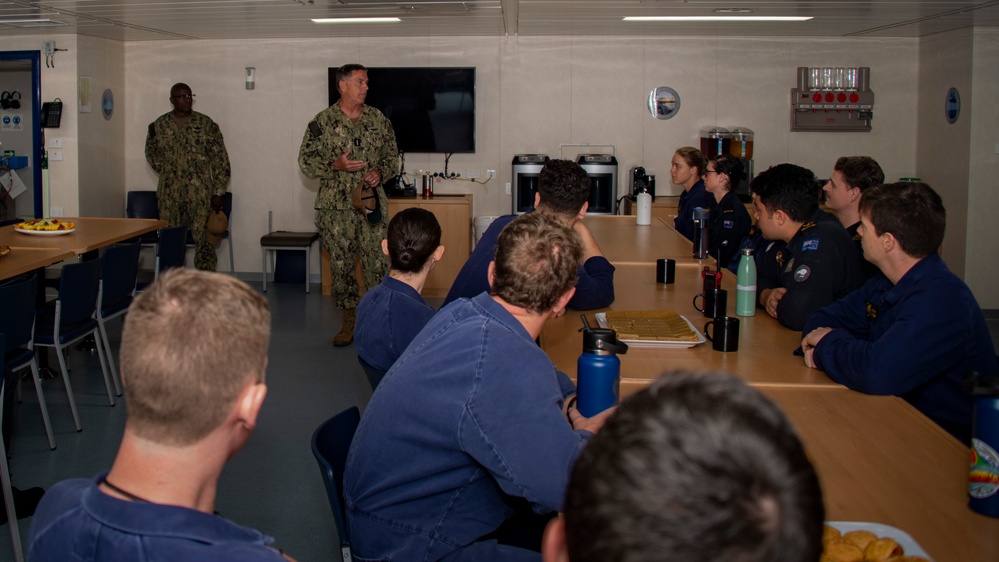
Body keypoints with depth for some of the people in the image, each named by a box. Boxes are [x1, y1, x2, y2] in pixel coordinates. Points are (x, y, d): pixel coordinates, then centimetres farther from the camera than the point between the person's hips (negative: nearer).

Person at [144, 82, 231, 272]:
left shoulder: (206, 124, -3)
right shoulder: (159, 125, 5)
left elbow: (220, 159, -4)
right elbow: (151, 152, 24)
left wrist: (218, 192, -8)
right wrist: (166, 171, 10)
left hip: (200, 193, -3)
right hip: (169, 194, 3)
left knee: (203, 239, -6)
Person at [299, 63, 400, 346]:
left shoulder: (379, 120, 7)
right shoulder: (322, 122, 0)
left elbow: (393, 156, 14)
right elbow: (306, 161, 0)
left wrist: (381, 172, -6)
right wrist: (337, 165, -14)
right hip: (335, 206, -1)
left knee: (378, 265, -4)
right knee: (340, 265, 5)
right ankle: (348, 321, 17)